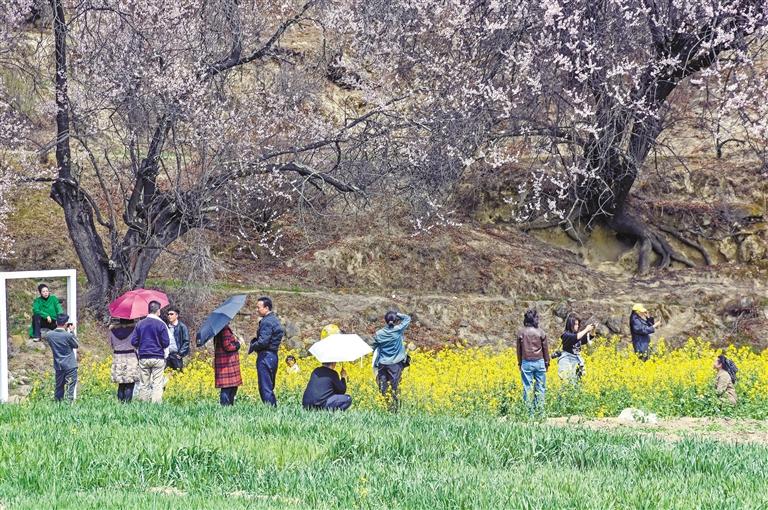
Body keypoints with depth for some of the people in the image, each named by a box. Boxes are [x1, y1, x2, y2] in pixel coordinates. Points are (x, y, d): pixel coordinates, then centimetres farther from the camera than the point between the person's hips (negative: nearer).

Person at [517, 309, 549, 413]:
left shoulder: (521, 332, 0)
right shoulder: (541, 332, -3)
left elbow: (519, 349, 7)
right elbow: (545, 349, 3)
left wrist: (520, 363, 17)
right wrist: (547, 362, 15)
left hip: (526, 362, 0)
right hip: (539, 362, 0)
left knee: (527, 387, 2)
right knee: (540, 387, 6)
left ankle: (529, 411, 2)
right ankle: (540, 409, 5)